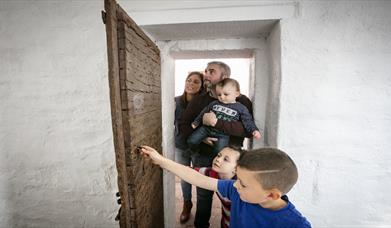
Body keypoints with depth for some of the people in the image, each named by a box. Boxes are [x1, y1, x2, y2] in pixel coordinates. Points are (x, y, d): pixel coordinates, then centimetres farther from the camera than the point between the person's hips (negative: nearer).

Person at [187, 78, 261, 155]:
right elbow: (204, 112, 15)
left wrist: (254, 130, -19)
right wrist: (196, 122, 19)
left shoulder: (241, 108, -2)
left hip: (223, 135, -2)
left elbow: (248, 121, -3)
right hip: (207, 128, 3)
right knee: (191, 141, -2)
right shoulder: (214, 103, 5)